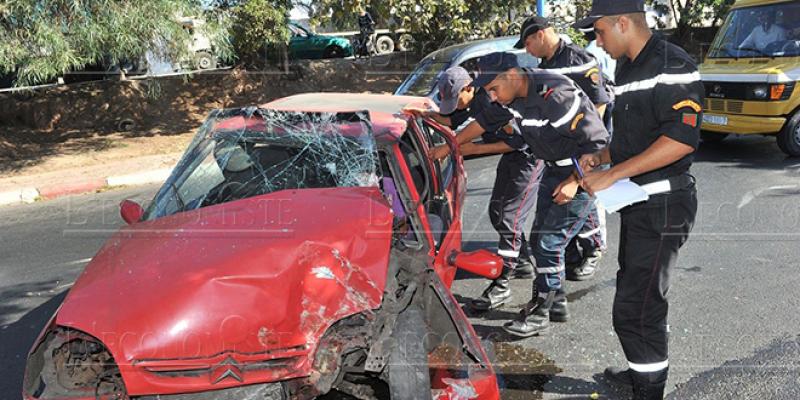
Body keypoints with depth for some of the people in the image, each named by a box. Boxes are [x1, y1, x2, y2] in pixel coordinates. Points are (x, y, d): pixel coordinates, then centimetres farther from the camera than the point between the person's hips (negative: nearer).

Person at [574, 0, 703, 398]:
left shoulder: (671, 64, -16)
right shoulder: (626, 69, 14)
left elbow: (682, 139, -26)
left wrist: (612, 175, -26)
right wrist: (600, 157, 6)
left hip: (663, 205, -10)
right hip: (636, 201, 10)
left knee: (635, 308, -8)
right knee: (633, 292, 21)